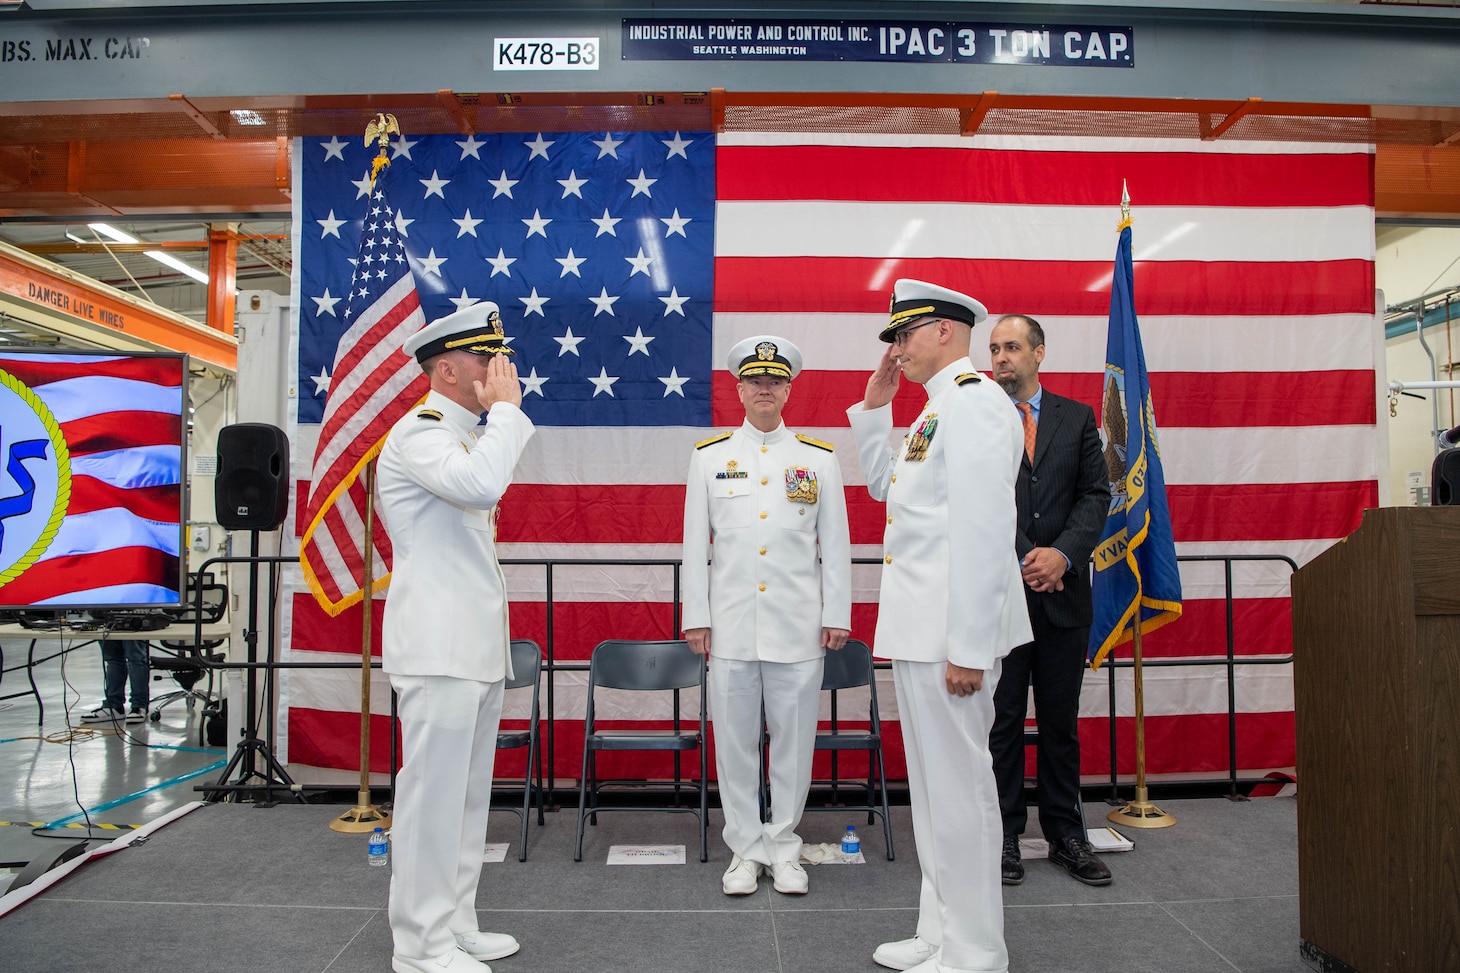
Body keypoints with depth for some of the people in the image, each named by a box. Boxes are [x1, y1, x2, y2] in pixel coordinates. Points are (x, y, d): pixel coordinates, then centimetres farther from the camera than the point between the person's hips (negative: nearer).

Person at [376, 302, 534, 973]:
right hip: (438, 648, -10)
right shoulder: (417, 433, -11)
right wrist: (506, 408, -17)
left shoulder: (465, 436, 20)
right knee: (434, 793, -2)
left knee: (467, 793, 15)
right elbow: (482, 484, -31)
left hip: (476, 649, 10)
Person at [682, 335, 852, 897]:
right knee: (734, 741, 7)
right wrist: (696, 617, 2)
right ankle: (745, 849, 22)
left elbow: (835, 543, 7)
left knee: (794, 740, 7)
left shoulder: (819, 459, 7)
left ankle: (784, 849, 23)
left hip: (798, 628, 0)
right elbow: (695, 544, 6)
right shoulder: (709, 457, 8)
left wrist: (837, 614, 3)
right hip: (731, 627, 0)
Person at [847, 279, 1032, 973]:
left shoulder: (974, 400, -14)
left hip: (952, 630, -11)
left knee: (958, 788, 1)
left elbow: (986, 530, -22)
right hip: (917, 627, 11)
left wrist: (968, 647, -24)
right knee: (932, 787, 18)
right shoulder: (936, 407, 17)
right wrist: (875, 403, 17)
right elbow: (883, 483, 27)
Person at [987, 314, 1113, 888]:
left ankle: (1065, 835, 25)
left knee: (1061, 723, 12)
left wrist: (1063, 553, -12)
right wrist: (1023, 563, -11)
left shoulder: (1077, 418, 10)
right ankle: (1005, 836, 18)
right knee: (1002, 722, 6)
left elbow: (1095, 495, 4)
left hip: (1062, 594, 2)